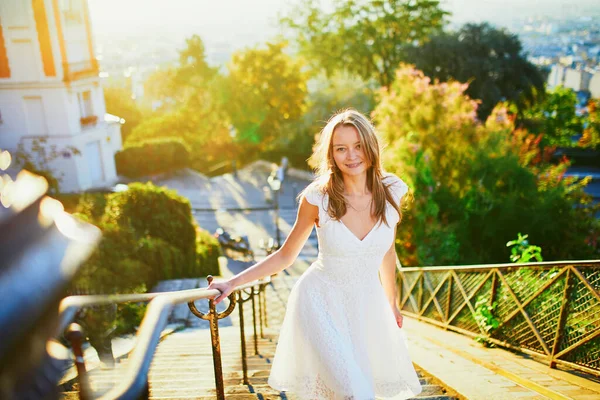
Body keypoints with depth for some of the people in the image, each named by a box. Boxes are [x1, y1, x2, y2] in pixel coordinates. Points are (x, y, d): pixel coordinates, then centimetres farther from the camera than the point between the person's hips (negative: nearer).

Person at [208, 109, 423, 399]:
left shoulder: (391, 192, -8)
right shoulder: (317, 197, -16)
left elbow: (386, 252, 8)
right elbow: (285, 256, -5)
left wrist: (391, 303, 18)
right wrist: (233, 282, -12)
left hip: (367, 304, 4)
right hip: (321, 302, -4)